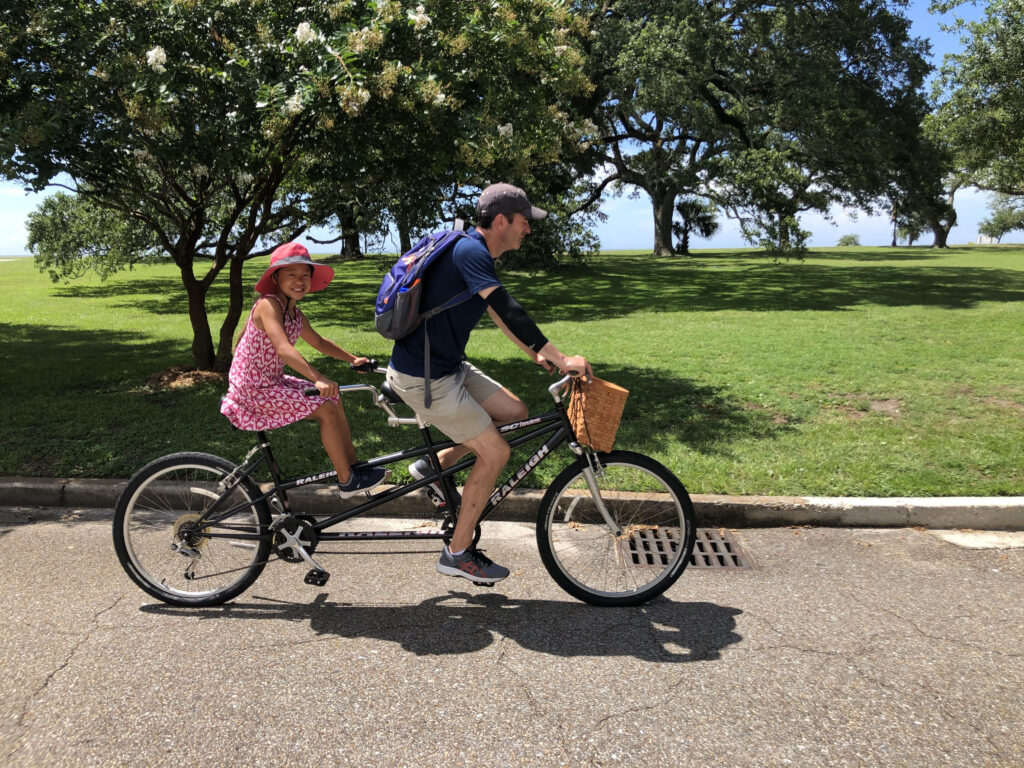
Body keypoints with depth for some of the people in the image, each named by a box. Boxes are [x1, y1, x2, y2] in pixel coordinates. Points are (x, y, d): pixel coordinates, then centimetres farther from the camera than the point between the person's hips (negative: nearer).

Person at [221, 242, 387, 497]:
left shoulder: (294, 312, 7)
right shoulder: (268, 305, -21)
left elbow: (318, 342, 19)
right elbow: (283, 348, -35)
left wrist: (352, 358, 11)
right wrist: (317, 378, -46)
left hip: (272, 381, 9)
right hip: (253, 388, -9)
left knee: (333, 400, 8)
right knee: (326, 409, -14)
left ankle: (353, 464, 17)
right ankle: (347, 481, -4)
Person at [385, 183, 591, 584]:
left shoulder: (475, 253, 12)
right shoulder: (469, 251, -20)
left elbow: (500, 314, 21)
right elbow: (509, 312, -28)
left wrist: (536, 353, 16)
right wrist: (561, 359, -25)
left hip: (448, 365, 10)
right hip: (423, 377, -10)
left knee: (514, 412, 8)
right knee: (495, 453, -6)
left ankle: (435, 463, 18)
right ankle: (457, 553, 8)